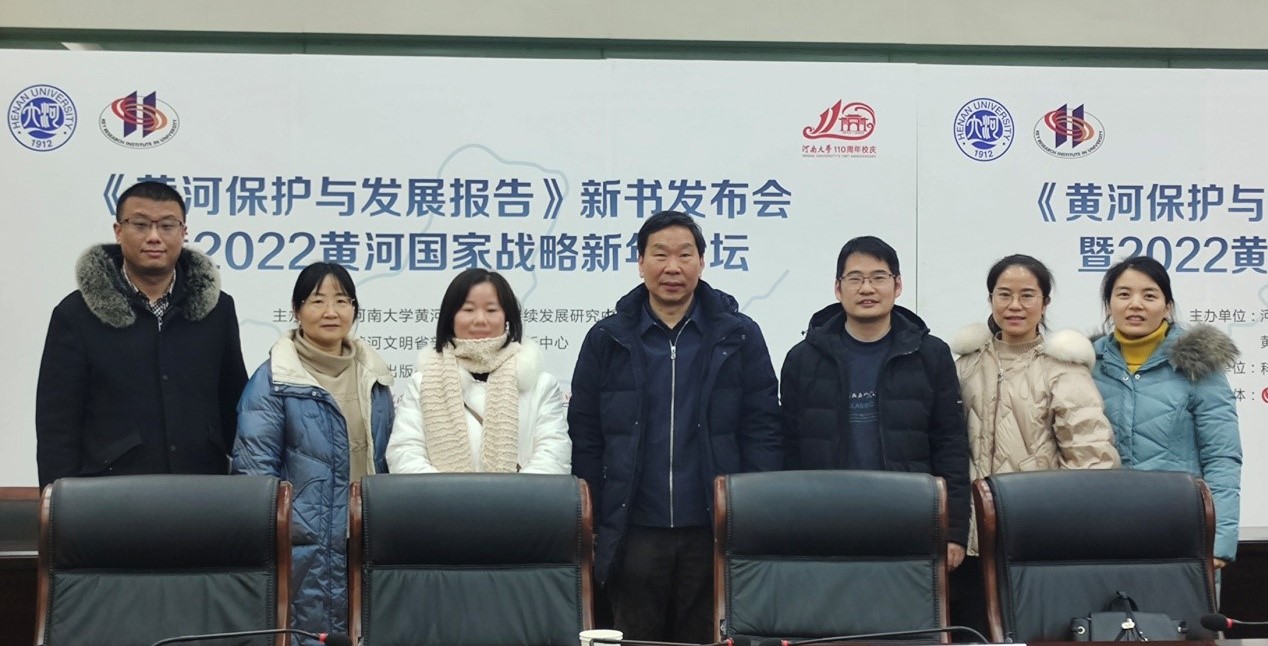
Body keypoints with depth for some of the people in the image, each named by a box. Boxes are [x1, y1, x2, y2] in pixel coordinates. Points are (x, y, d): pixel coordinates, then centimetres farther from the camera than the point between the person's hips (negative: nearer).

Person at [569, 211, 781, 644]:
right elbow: (585, 441, 6)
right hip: (634, 532, 1)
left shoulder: (739, 337, 4)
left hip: (715, 531, 0)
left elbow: (762, 432, 3)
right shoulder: (607, 340, 5)